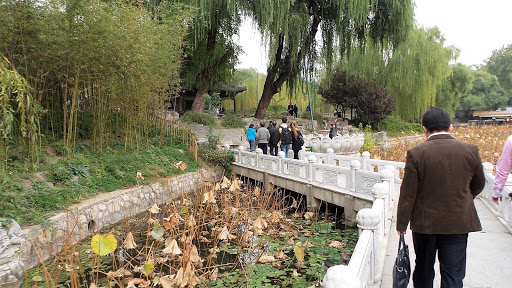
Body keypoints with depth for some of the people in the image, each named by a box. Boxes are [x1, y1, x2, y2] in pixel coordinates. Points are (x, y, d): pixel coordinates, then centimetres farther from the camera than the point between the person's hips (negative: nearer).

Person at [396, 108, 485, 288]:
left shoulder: (416, 154, -14)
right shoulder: (470, 150, -6)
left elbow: (408, 194, -11)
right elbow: (478, 185, 9)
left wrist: (401, 223, 0)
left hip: (425, 222, -1)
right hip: (458, 222, 1)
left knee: (423, 270, 19)